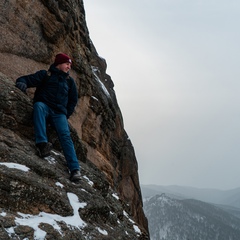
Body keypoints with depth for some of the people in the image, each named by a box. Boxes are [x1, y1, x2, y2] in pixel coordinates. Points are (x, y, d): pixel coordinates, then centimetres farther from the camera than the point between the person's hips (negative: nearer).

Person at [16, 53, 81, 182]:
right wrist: (22, 82, -24)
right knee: (38, 105, -39)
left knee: (65, 136, -23)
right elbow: (28, 79, 1)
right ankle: (42, 143, -53)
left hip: (59, 113, 2)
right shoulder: (44, 75, 11)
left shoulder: (69, 81, 22)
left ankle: (75, 169, -34)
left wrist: (66, 114, 13)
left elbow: (73, 100, 26)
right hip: (44, 107, -2)